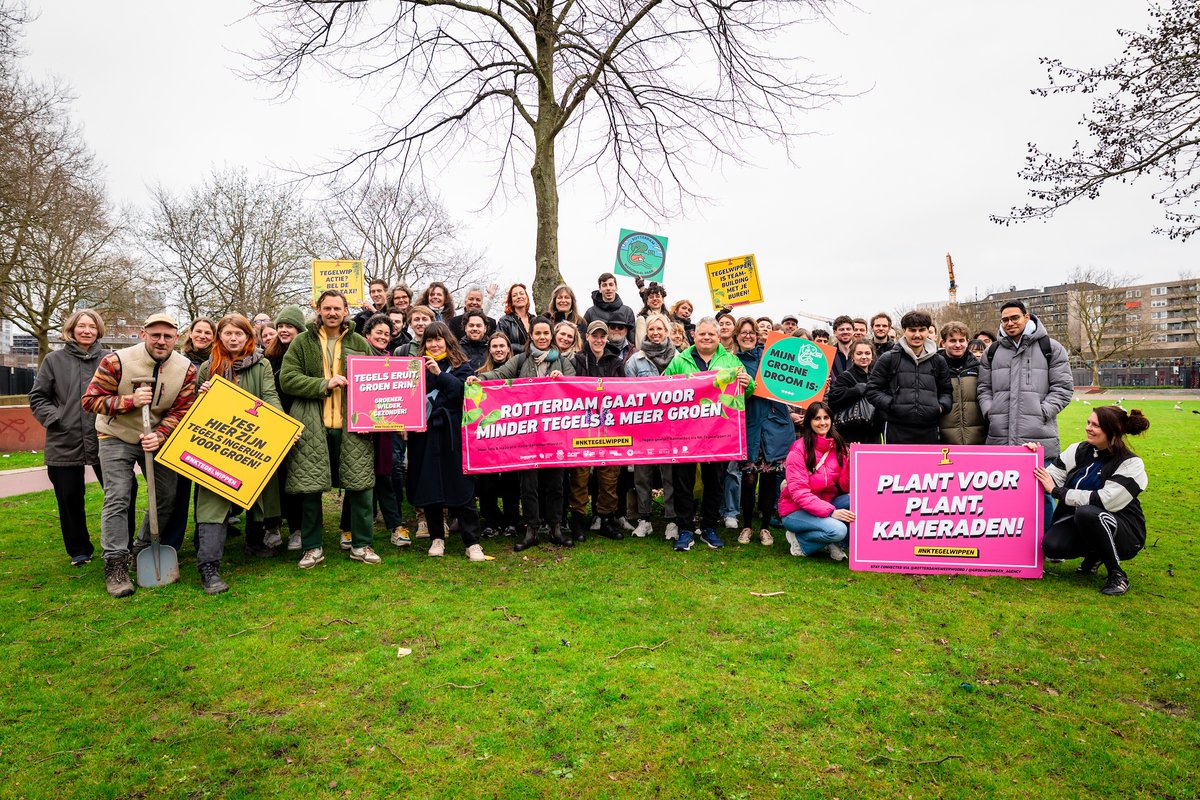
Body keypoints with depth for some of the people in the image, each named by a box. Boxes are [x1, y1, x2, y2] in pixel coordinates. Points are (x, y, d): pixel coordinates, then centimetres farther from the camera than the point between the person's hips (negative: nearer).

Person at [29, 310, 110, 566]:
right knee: (70, 499, 9)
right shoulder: (54, 360, 5)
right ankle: (79, 550, 25)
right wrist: (56, 418, -6)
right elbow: (37, 397, 7)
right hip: (65, 443, 1)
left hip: (104, 441, -1)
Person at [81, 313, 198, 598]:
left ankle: (143, 550, 25)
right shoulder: (116, 361, -19)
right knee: (118, 498, -11)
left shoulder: (186, 369, -11)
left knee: (167, 496, 5)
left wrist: (159, 436, -26)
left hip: (158, 438, 4)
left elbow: (181, 412, -10)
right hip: (117, 437, -3)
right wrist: (130, 400, -31)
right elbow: (90, 400, -17)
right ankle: (115, 565, -5)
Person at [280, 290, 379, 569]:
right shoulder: (302, 342, 5)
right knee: (310, 488, 4)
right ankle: (312, 547, 19)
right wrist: (324, 384, -14)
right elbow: (287, 378, -4)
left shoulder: (359, 343, 9)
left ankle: (361, 545, 16)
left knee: (360, 485, 2)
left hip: (351, 427, 1)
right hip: (312, 428, -1)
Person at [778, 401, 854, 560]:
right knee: (837, 530, -30)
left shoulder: (838, 446, 1)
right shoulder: (799, 449, -15)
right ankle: (799, 539, -3)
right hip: (796, 510, -6)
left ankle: (836, 544, -3)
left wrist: (851, 463, -21)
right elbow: (798, 491, -20)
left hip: (828, 504, 6)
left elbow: (845, 487, -4)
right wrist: (830, 511, -29)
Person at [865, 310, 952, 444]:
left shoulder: (938, 361, 14)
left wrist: (941, 406, 3)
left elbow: (947, 392, 23)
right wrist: (890, 404, -11)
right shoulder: (888, 358, 3)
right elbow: (872, 390, 3)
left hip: (928, 431, 3)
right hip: (897, 430, -3)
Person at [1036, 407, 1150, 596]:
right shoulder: (1079, 450, 0)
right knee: (1051, 546, -25)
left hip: (1123, 532, -4)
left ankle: (1117, 575, -14)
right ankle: (1094, 555, 12)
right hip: (1080, 523, 5)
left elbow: (1104, 501, -25)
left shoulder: (1130, 464, -14)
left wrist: (1058, 491, -20)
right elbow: (1050, 479, 1)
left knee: (1087, 512, -37)